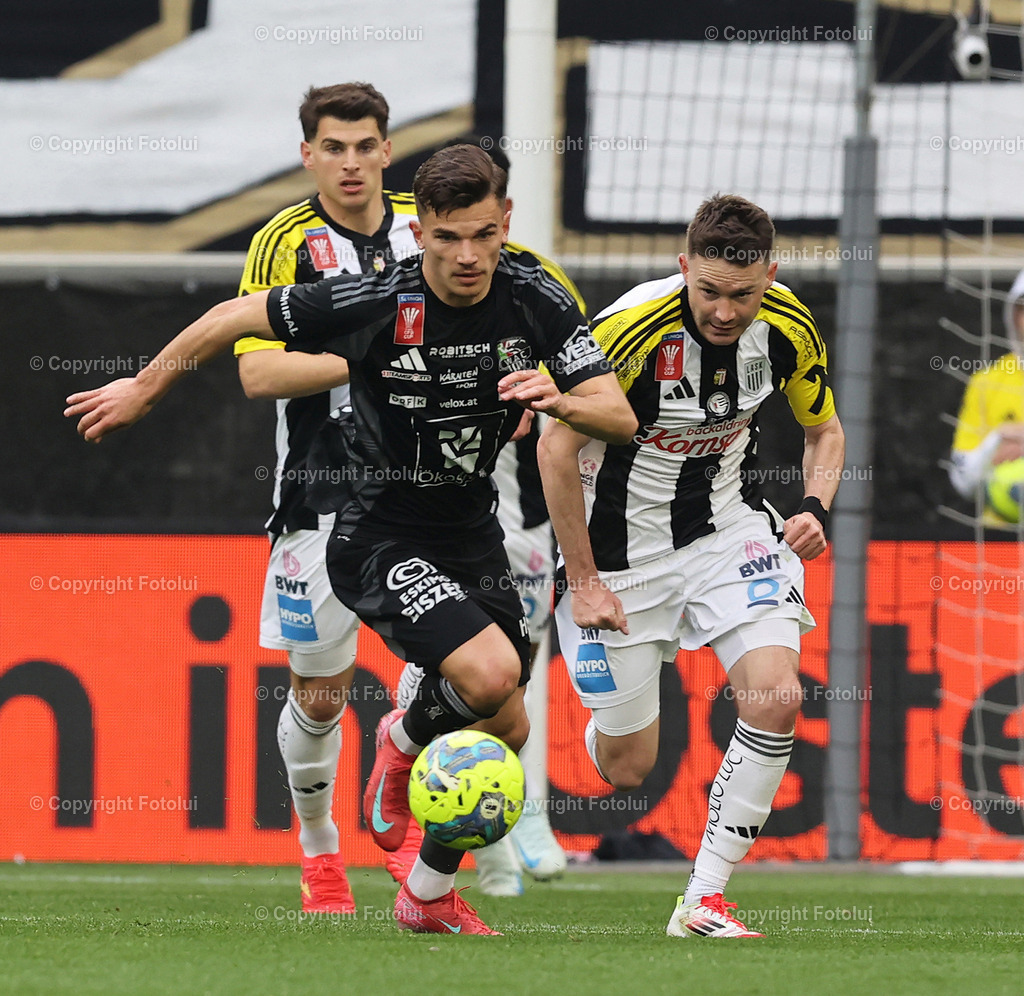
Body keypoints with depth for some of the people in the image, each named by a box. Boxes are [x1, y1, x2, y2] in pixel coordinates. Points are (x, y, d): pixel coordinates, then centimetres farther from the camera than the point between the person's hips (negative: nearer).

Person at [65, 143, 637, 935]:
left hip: (470, 530, 6)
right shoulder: (370, 302, -23)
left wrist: (561, 401, -35)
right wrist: (143, 390, 3)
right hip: (377, 536, -6)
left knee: (505, 727, 9)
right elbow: (234, 319, -9)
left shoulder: (536, 299, -11)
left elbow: (620, 417, -12)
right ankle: (406, 739, 6)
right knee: (490, 672, -27)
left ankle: (430, 897, 32)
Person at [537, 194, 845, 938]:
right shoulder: (632, 329, -27)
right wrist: (584, 579, -15)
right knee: (628, 770, 3)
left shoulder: (787, 326, -12)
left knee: (777, 697, -20)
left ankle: (705, 902, -10)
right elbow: (557, 449, -18)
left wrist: (815, 507, -13)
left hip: (731, 525, 3)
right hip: (623, 538, -3)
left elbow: (824, 429, 7)